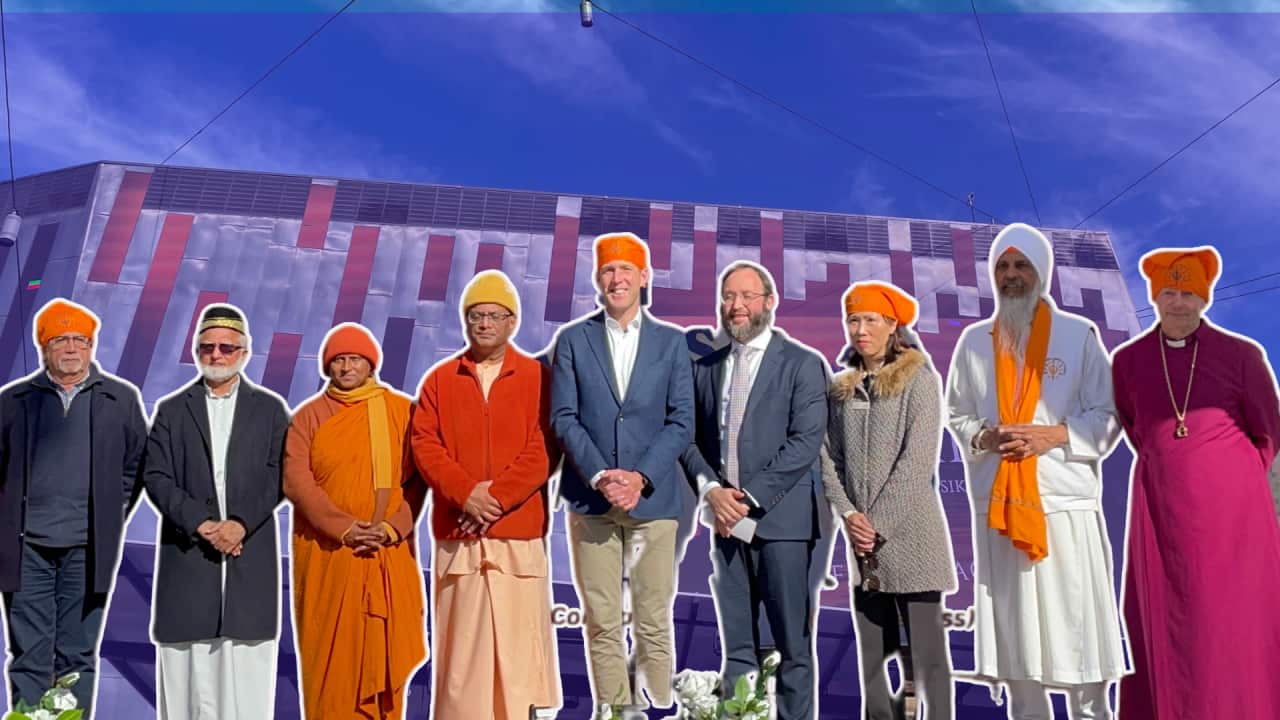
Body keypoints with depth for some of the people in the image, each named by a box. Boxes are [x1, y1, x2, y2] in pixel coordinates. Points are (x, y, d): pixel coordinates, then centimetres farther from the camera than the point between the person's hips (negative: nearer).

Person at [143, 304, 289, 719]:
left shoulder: (270, 409, 9)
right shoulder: (171, 411, 11)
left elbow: (278, 476, 1)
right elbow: (156, 478, 2)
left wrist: (241, 524, -12)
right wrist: (201, 524, -10)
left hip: (251, 551, -1)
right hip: (187, 551, 1)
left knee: (246, 666, 0)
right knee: (188, 667, 2)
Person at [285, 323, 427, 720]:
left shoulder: (402, 410, 4)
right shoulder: (309, 415, 5)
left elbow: (417, 479, 1)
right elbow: (296, 481, -5)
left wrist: (391, 528, -13)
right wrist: (345, 527, -15)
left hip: (390, 554, 0)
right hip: (327, 553, 0)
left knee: (384, 651, 5)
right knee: (330, 654, 4)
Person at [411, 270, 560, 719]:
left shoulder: (539, 377, 4)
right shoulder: (439, 380, 11)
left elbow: (545, 450, -4)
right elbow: (425, 446, 2)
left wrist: (497, 496, -13)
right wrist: (465, 493, -12)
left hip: (519, 531, -2)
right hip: (456, 534, 2)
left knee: (518, 642, 0)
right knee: (460, 647, 5)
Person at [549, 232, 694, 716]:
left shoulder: (672, 342, 8)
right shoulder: (573, 340, 7)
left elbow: (681, 422, 1)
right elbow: (563, 418, 0)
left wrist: (641, 477, -11)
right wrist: (599, 476, -12)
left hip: (653, 497, 0)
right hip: (590, 499, 0)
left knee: (654, 621, 5)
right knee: (602, 624, 5)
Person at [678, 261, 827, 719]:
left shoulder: (802, 364, 0)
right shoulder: (706, 367, 13)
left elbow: (806, 442, -9)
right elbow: (690, 440, 11)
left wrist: (751, 496, -14)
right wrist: (711, 489, -7)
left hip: (781, 520, -4)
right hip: (727, 521, 4)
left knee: (793, 645, 3)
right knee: (736, 647, 11)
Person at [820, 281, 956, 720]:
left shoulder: (920, 378, -2)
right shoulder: (841, 388, 12)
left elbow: (918, 461, -10)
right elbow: (829, 457, 7)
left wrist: (878, 524, -13)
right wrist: (848, 514, -8)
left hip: (910, 535, -5)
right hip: (862, 542, 5)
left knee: (928, 651, -1)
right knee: (871, 654, 11)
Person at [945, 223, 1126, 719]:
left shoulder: (1079, 334, 2)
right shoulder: (974, 340, 9)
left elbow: (1108, 416, 2)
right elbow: (957, 414, 12)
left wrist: (1054, 436, -13)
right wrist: (983, 437, -8)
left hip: (1066, 501, -2)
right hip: (997, 504, 2)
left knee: (1076, 626, 2)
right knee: (1014, 632, 9)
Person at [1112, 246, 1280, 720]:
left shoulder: (1242, 354, -2)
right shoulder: (1129, 359, 2)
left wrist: (1234, 477, 12)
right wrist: (1167, 467, 14)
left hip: (1231, 506, -1)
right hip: (1160, 505, 2)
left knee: (1235, 620, 4)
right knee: (1163, 618, 7)